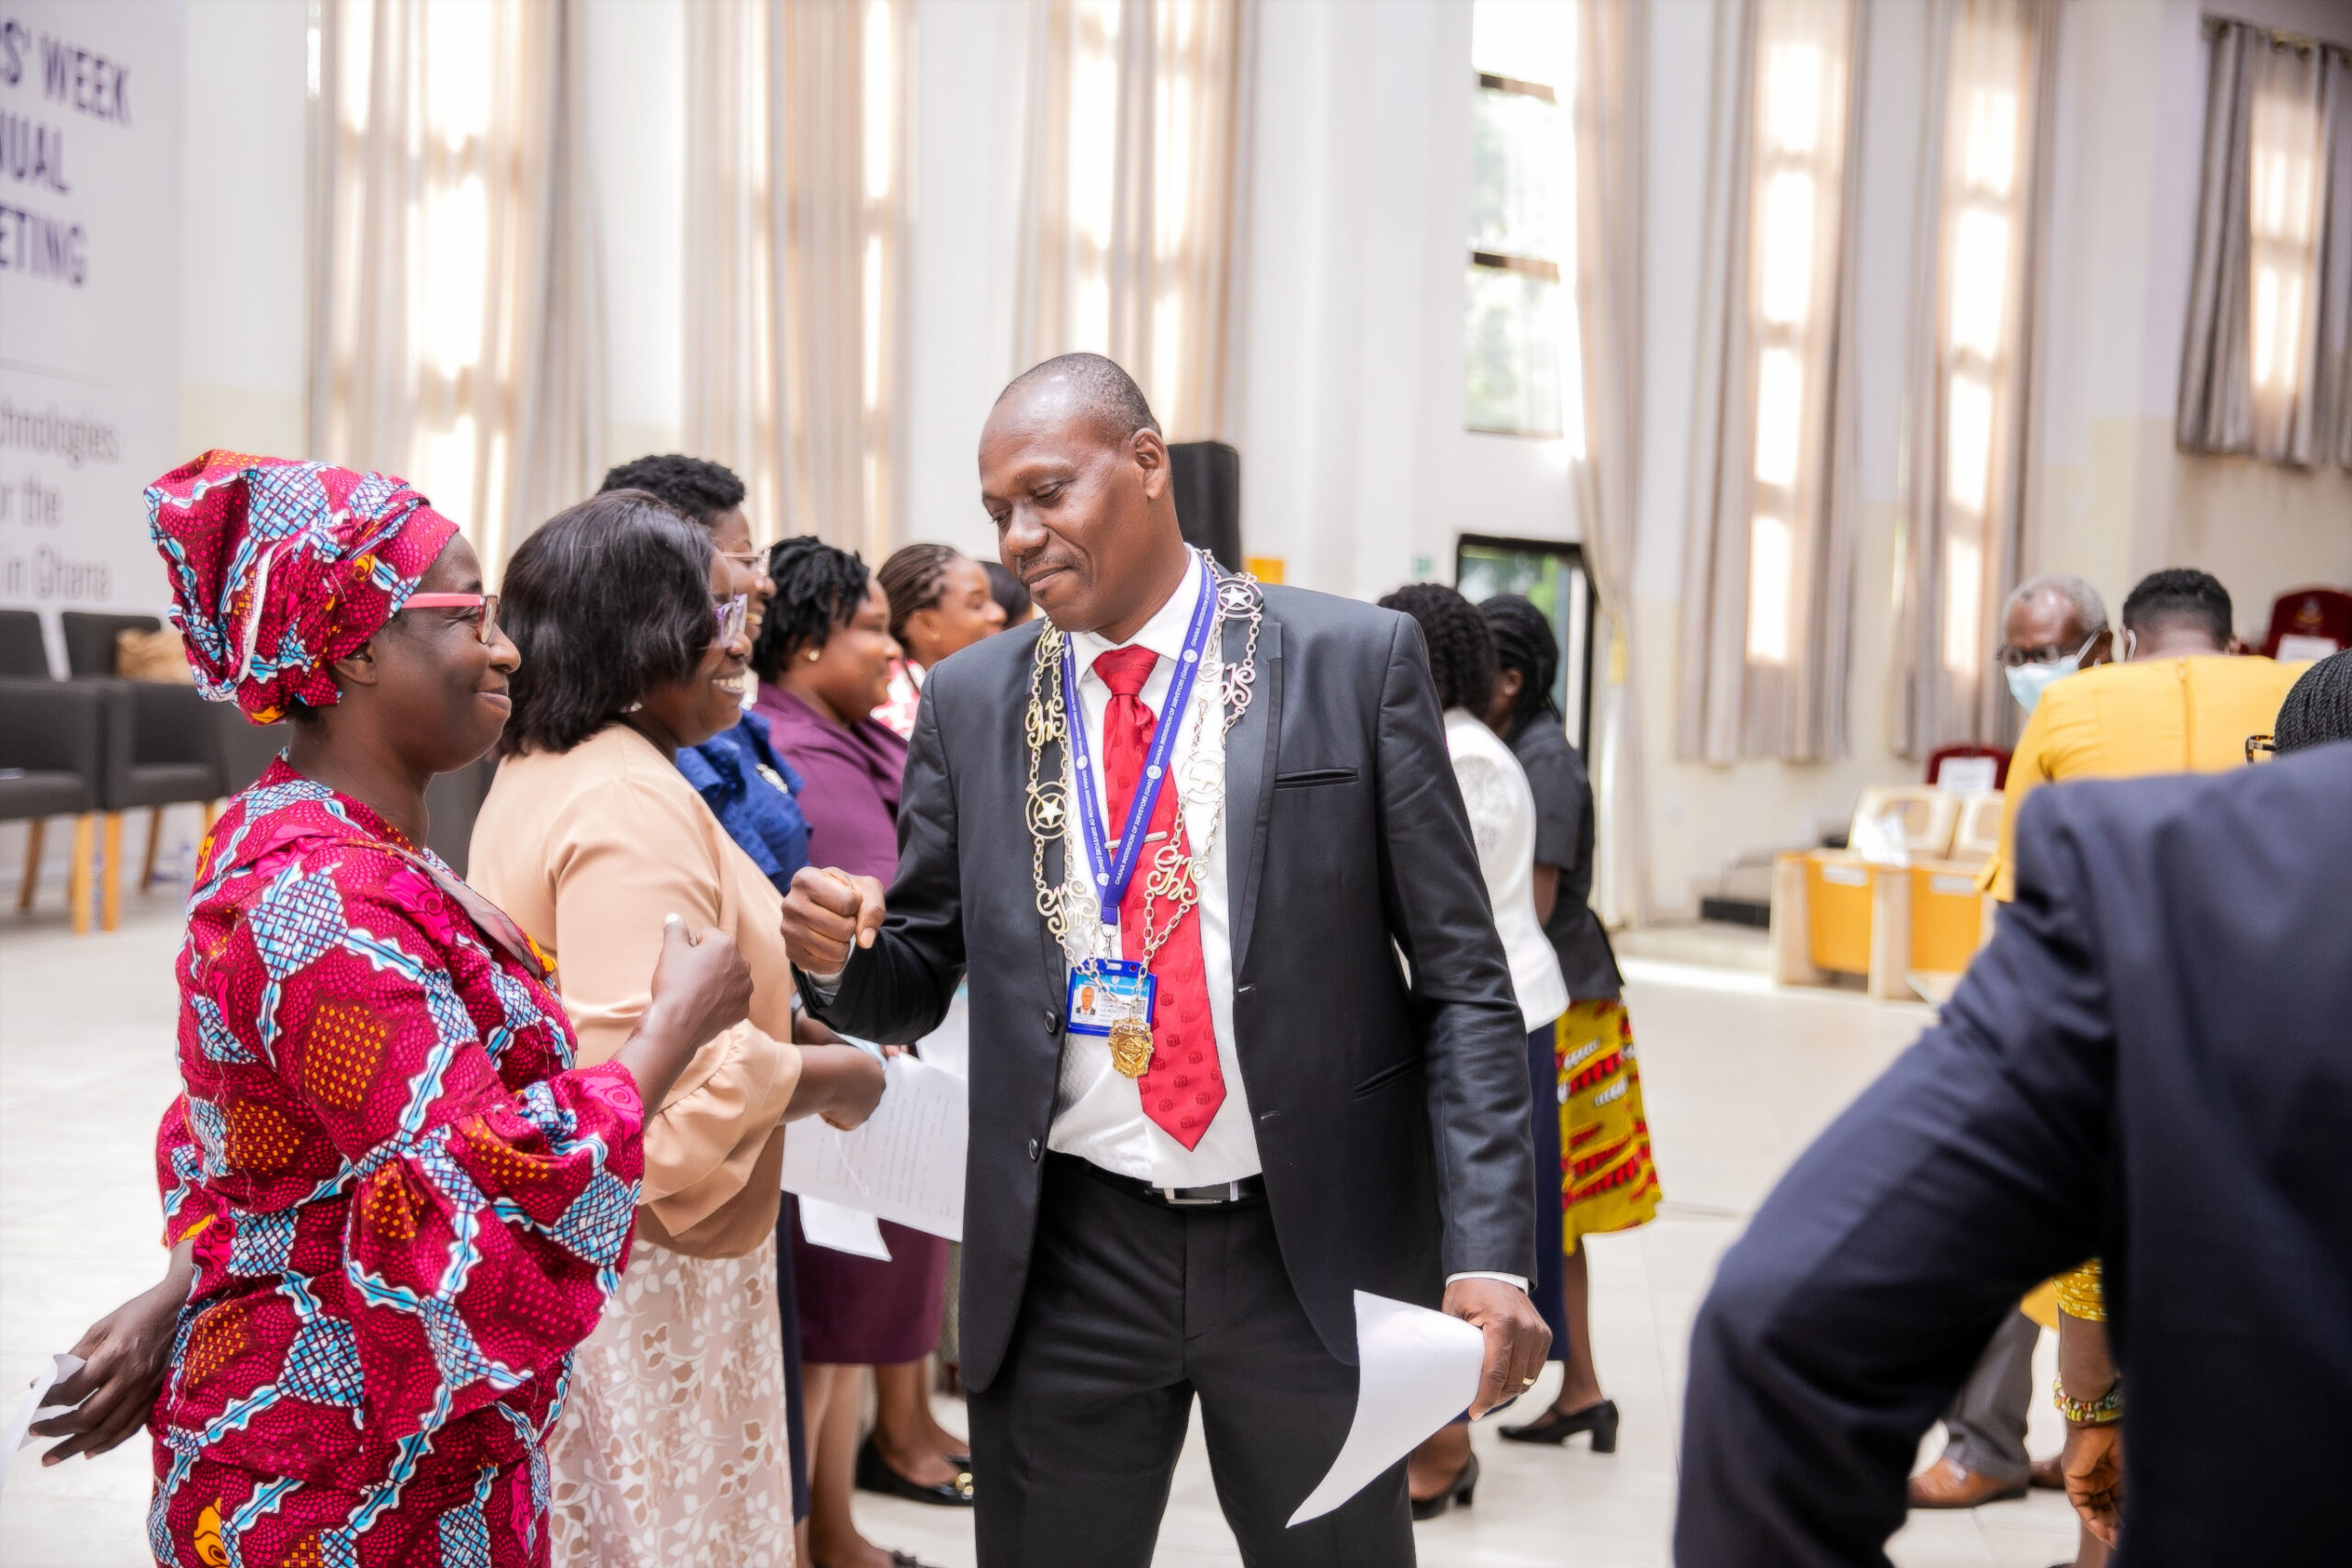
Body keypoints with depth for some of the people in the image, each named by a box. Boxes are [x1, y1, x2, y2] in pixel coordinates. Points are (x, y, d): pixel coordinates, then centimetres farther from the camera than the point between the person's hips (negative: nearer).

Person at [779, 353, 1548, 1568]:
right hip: (1066, 1259, 2)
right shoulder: (971, 703, 3)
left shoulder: (1356, 662, -5)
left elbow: (1461, 978, -4)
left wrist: (1489, 1249, -12)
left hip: (1316, 1250, -1)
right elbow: (919, 980, 9)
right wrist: (840, 955, -14)